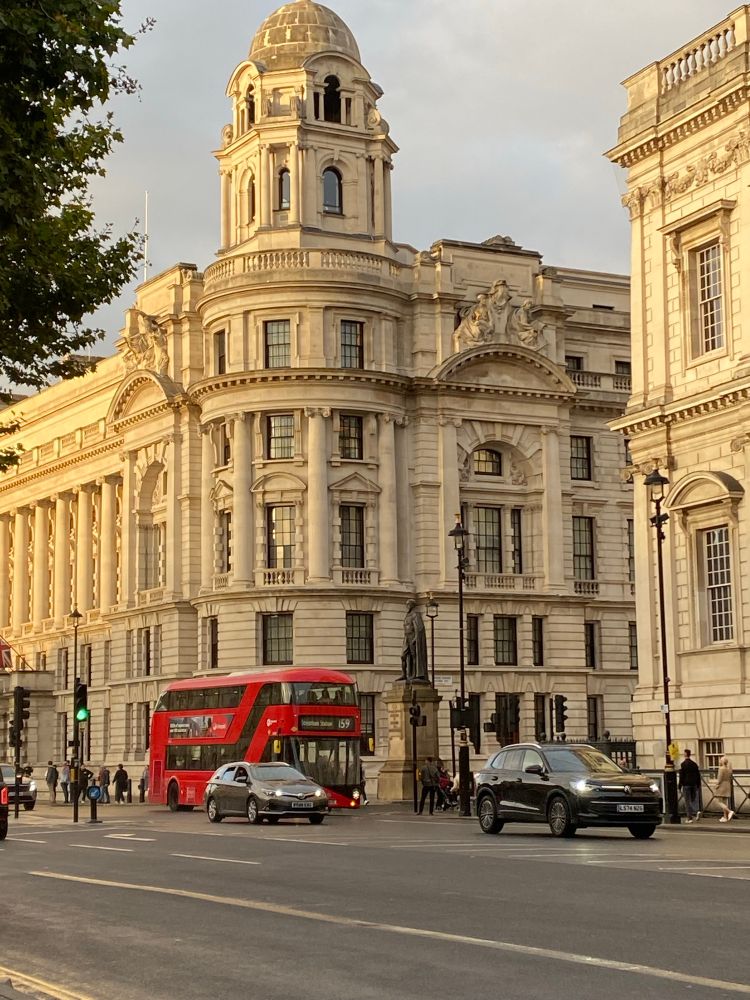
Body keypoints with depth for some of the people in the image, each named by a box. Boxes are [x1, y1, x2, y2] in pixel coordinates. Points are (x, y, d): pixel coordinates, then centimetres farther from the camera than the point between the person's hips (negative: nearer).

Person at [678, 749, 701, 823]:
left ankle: (690, 817, 0)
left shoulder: (683, 764, -10)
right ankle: (697, 811, -12)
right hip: (694, 785, 5)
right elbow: (698, 776, 11)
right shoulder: (694, 764, 8)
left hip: (686, 785, -5)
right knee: (694, 799, 13)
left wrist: (679, 786, -5)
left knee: (688, 801, 0)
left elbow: (681, 776, -11)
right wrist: (698, 785, 18)